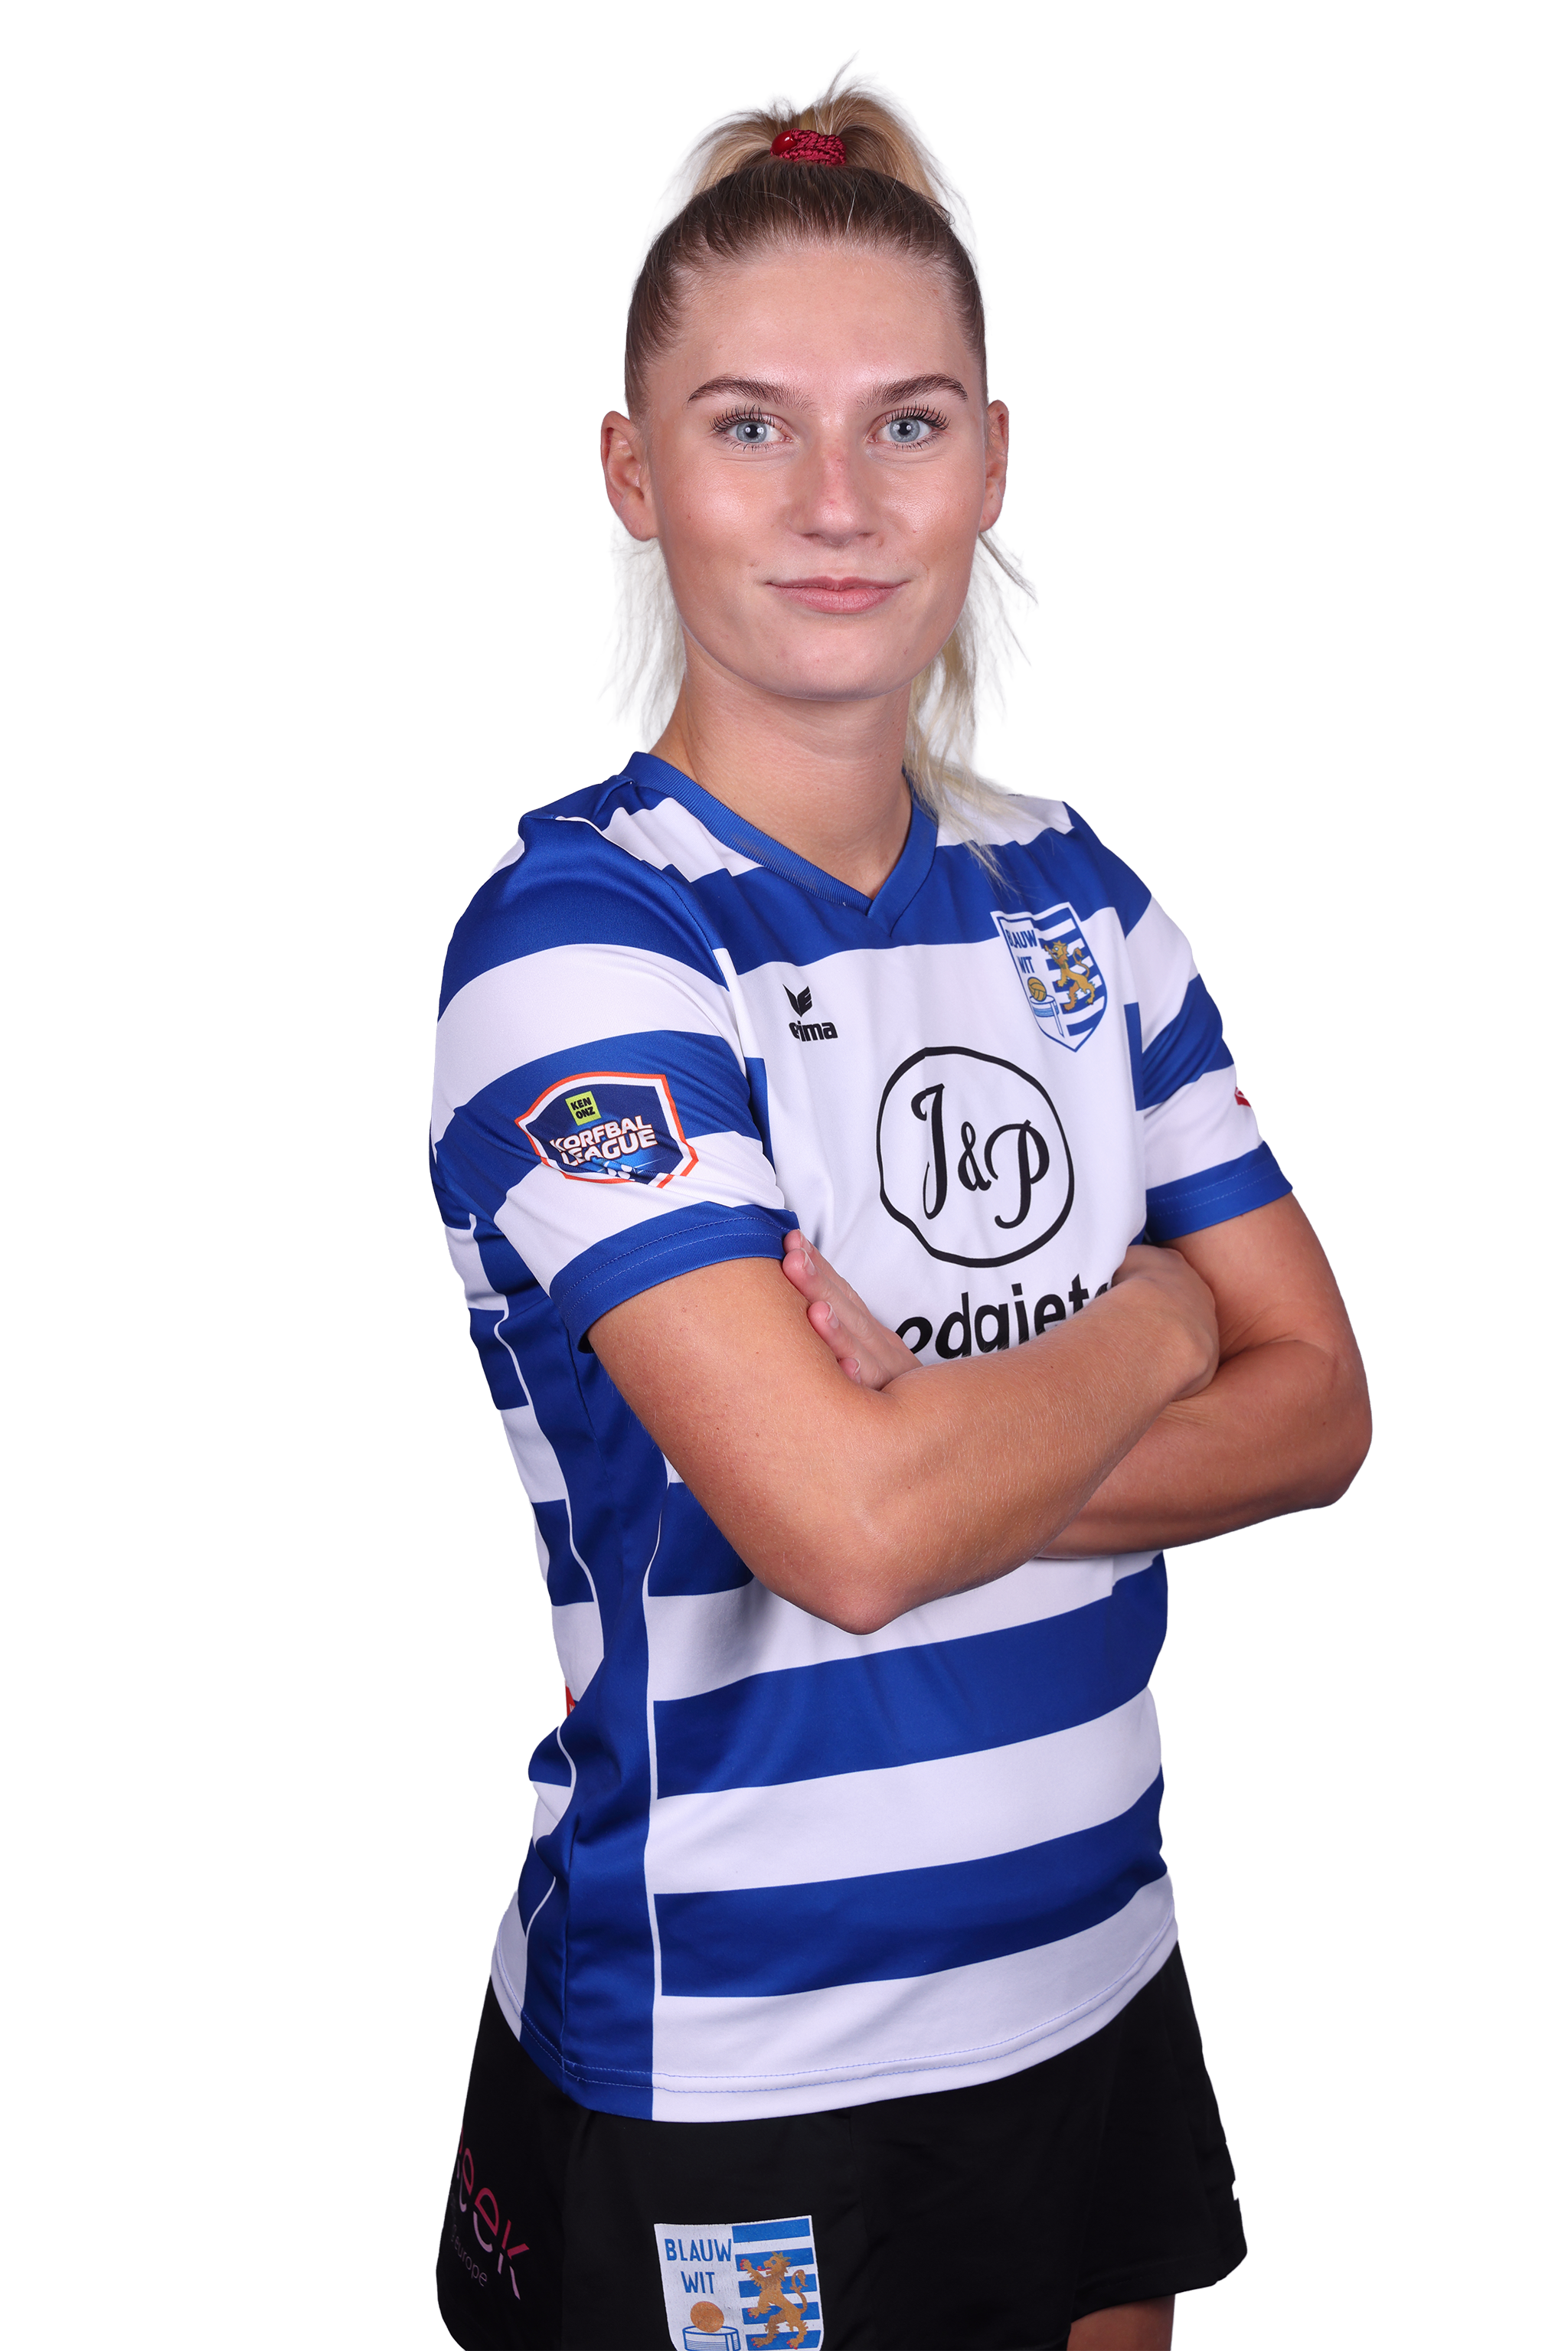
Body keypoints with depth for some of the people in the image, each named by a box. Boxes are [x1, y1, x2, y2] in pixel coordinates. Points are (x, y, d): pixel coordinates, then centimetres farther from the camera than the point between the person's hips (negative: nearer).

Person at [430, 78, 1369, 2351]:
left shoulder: (1073, 901, 2)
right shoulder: (574, 941, -18)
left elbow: (1319, 1406, -2)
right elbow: (852, 1530, -28)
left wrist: (956, 1456, -19)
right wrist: (1150, 1325, -10)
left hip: (1094, 1973, 6)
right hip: (728, 2067, -5)